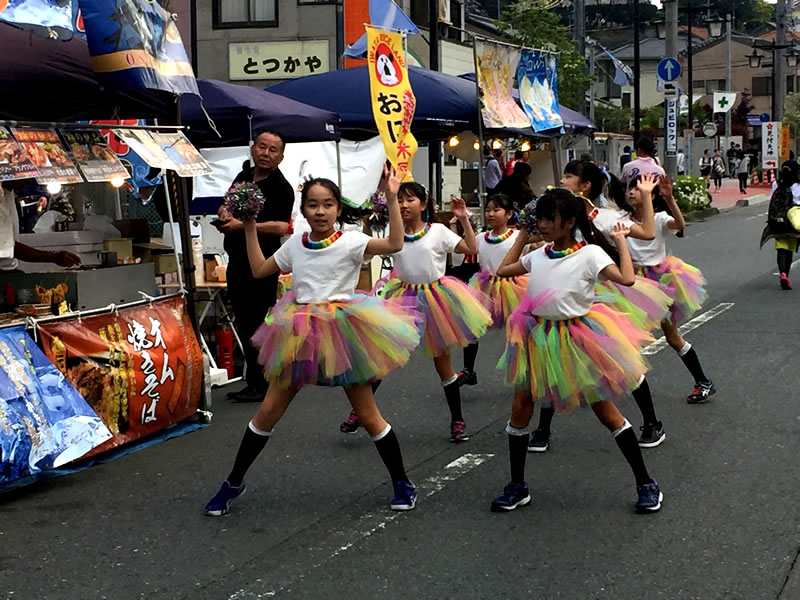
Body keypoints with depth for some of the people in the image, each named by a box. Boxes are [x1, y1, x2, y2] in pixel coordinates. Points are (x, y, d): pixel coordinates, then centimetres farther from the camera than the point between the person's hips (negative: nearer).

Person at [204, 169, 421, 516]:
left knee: (368, 415, 4)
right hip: (300, 335, 4)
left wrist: (392, 199, -31)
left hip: (341, 331, -4)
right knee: (268, 411, 7)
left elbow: (395, 244, -26)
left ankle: (402, 484, 19)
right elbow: (259, 270, 17)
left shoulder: (350, 242, -11)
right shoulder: (295, 244, 4)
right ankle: (234, 483, 18)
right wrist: (250, 228, 15)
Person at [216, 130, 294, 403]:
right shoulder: (243, 177, 13)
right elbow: (226, 205, 27)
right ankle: (253, 382, 23)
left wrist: (242, 225, -28)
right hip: (237, 261, 8)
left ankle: (260, 386, 1)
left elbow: (281, 227, -24)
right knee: (244, 324, 14)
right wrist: (225, 213, 2)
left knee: (256, 325, -6)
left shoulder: (281, 188, -12)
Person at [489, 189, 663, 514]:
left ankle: (646, 484, 13)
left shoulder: (589, 254, -12)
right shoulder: (537, 256, 5)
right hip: (538, 340, 5)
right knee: (520, 410, 4)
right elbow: (502, 271, 19)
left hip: (577, 339, -5)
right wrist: (523, 237, 16)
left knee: (607, 413, 1)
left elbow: (627, 279, -24)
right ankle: (517, 487, 19)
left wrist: (621, 242, -14)